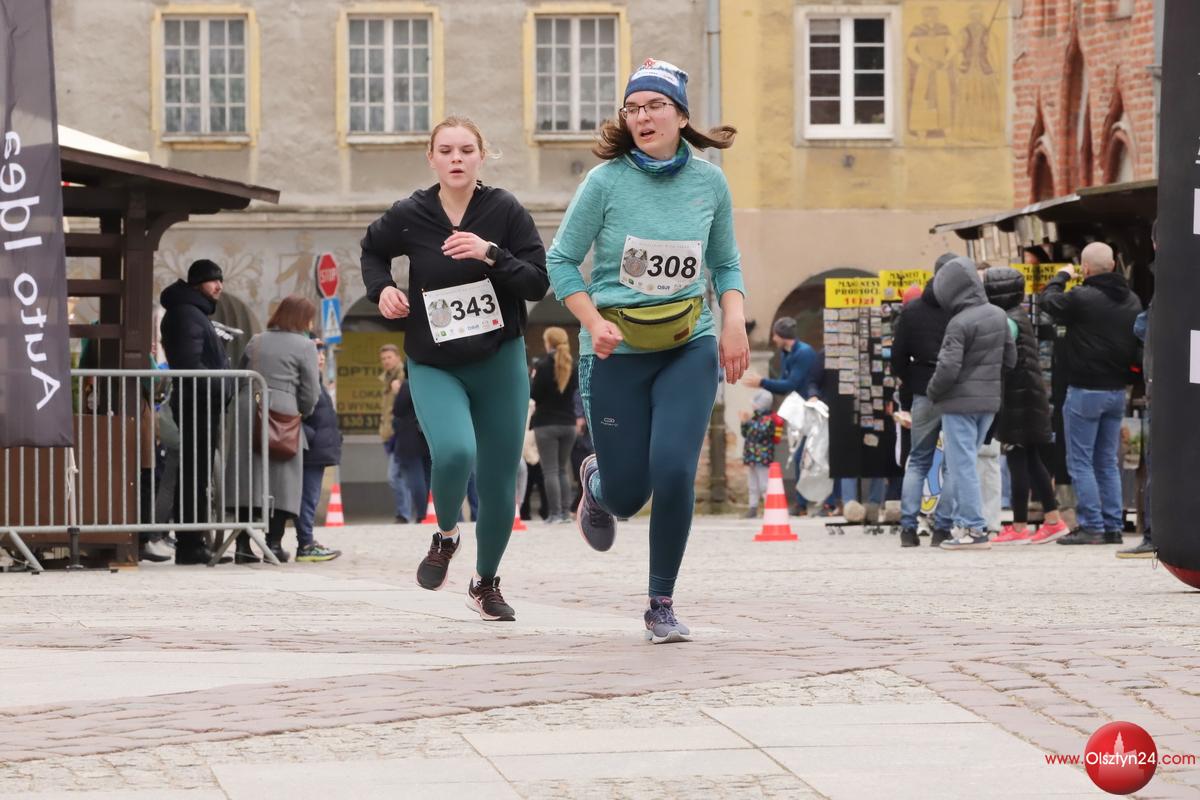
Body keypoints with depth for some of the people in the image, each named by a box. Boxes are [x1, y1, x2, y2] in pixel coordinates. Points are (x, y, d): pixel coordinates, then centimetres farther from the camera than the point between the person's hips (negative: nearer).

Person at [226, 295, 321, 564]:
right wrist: (302, 414, 16)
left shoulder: (256, 341, 18)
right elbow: (310, 393, 0)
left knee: (245, 475, 4)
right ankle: (274, 543, -1)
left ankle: (242, 545, 1)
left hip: (246, 410, 5)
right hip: (281, 413, -5)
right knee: (281, 479, 3)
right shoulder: (304, 346, 2)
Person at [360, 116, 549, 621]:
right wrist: (381, 288, -2)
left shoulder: (505, 211, -7)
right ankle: (445, 534, 5)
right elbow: (373, 251, 17)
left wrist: (490, 254, -22)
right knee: (454, 451, -27)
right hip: (434, 366, -1)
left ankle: (486, 584, 29)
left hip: (500, 363, 1)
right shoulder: (409, 217, -4)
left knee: (498, 484, 5)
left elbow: (539, 283, -9)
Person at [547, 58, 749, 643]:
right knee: (627, 495, 3)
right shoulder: (606, 181, -9)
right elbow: (562, 261, -3)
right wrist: (593, 322, -17)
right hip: (617, 353, -1)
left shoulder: (709, 183, 0)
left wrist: (734, 320, -4)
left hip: (689, 351, 1)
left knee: (674, 473, -17)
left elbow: (726, 264, 13)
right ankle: (597, 481, 44)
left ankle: (662, 604, 2)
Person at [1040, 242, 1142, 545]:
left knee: (1080, 462, -1)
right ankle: (1113, 526, 11)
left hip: (1086, 392, -7)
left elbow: (1048, 300, 0)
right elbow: (1138, 343, 14)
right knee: (1108, 462, 13)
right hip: (1117, 391, 7)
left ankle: (1091, 526, -6)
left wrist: (1062, 276, 16)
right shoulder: (1132, 301, 5)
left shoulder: (1081, 298, -17)